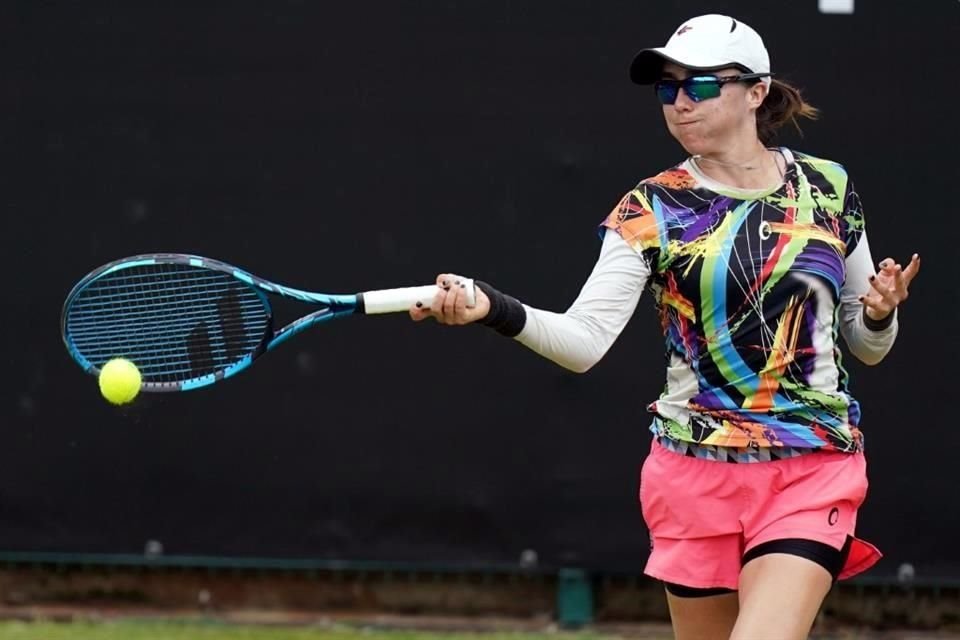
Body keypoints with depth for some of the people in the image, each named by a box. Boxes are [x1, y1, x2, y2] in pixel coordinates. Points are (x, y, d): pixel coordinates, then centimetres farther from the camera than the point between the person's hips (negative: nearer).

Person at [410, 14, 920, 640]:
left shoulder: (829, 188, 4)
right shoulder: (651, 210, -1)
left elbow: (867, 346, 13)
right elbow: (585, 339, -14)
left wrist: (879, 312, -9)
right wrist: (492, 308, -30)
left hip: (810, 476, -1)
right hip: (696, 473, 1)